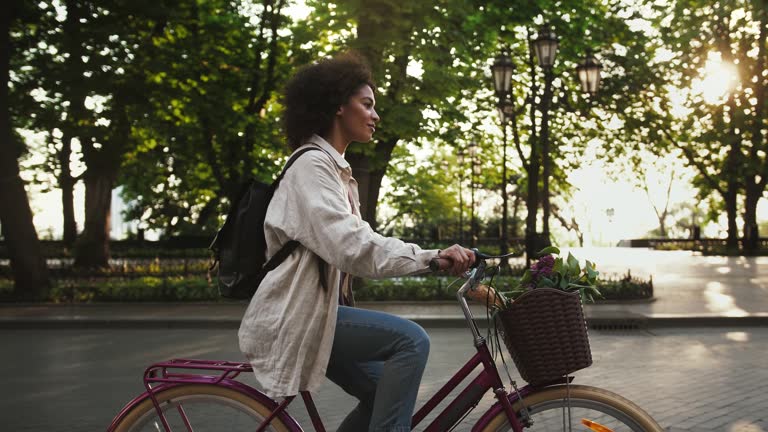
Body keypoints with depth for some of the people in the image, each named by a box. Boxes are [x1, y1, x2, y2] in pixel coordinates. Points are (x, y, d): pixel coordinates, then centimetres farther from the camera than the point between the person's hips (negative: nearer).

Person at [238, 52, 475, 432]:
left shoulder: (339, 172, 19)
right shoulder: (312, 165, -14)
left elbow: (356, 245, 12)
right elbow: (351, 247, -28)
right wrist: (432, 256, -33)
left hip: (316, 309, 10)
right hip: (293, 317, -10)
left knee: (387, 393, 8)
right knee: (410, 340, -22)